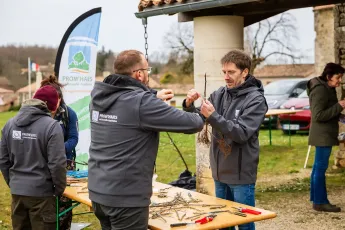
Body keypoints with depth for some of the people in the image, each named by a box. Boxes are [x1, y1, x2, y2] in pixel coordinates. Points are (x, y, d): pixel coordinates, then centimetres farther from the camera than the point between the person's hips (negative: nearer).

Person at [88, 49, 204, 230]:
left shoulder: (98, 97, 2)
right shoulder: (141, 103, -18)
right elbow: (192, 124, -13)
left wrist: (155, 97, 24)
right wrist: (203, 114, 8)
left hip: (98, 191, 8)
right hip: (125, 197, -7)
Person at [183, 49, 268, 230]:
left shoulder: (256, 100, -11)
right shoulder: (219, 94, 5)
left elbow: (241, 133, -21)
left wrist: (213, 116, -28)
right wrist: (189, 105, -15)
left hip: (241, 174, -5)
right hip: (220, 172, 5)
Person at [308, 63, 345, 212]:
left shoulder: (327, 88, 15)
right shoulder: (320, 90, -17)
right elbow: (318, 115, -23)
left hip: (324, 134, 11)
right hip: (323, 135, -11)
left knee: (318, 167, 14)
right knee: (321, 167, -7)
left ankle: (316, 198, 22)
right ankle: (320, 202, -3)